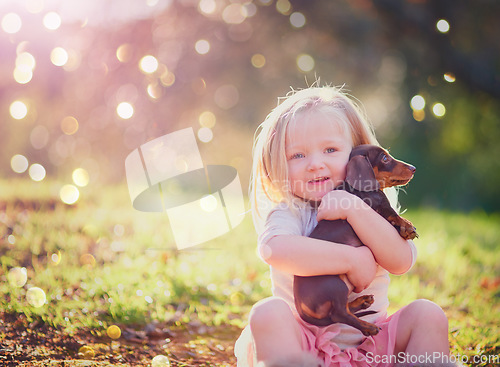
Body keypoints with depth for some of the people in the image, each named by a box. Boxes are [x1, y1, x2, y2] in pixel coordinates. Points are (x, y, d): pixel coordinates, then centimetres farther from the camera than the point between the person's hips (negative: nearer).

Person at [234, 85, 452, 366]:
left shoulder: (371, 209, 5)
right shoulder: (287, 211, -4)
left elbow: (402, 261, -13)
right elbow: (275, 249, -29)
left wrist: (354, 209, -22)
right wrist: (353, 259, -29)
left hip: (371, 342, 3)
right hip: (305, 340, -2)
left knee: (428, 314, -17)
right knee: (268, 312, -30)